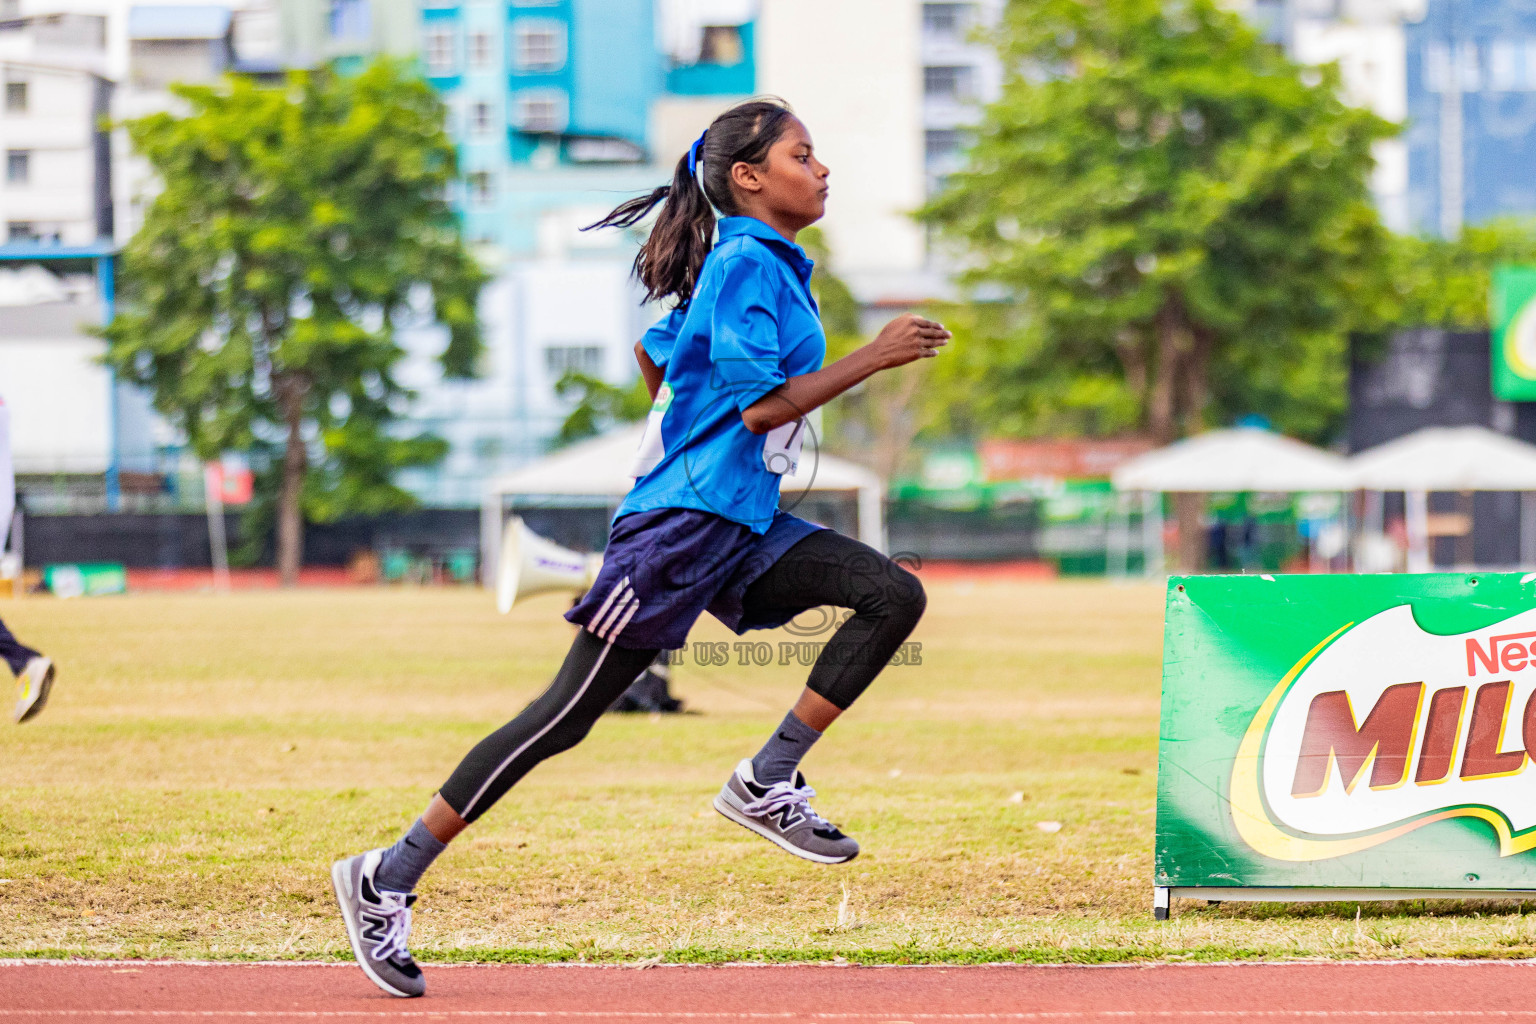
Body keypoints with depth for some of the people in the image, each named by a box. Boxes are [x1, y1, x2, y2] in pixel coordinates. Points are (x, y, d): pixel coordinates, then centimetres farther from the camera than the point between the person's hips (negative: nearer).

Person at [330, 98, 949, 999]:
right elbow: (760, 405, -21)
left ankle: (767, 782, -2)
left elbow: (654, 354, 26)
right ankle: (387, 880, -3)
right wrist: (873, 358, -18)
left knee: (895, 596, -4)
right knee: (568, 715, -8)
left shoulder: (771, 266, 16)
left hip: (741, 528, 10)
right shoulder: (747, 266, -13)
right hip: (681, 523, -10)